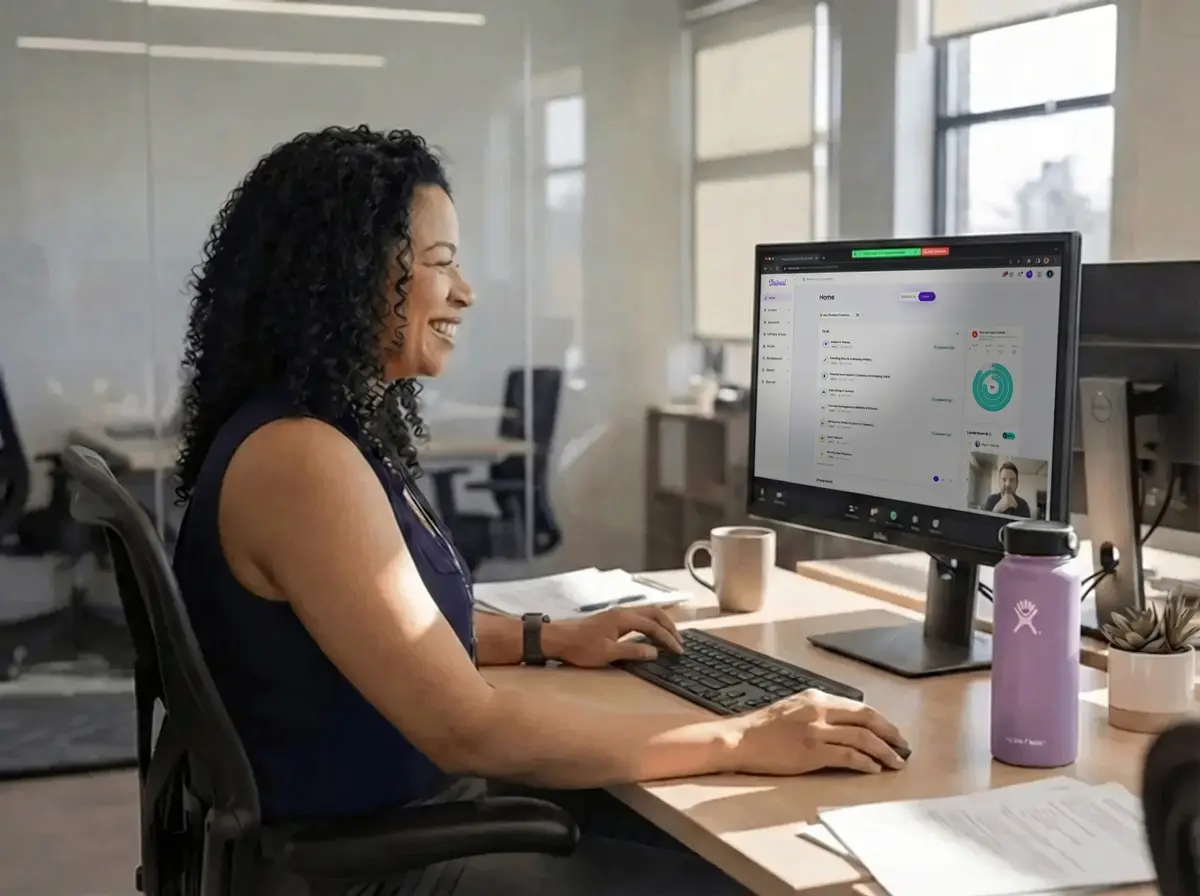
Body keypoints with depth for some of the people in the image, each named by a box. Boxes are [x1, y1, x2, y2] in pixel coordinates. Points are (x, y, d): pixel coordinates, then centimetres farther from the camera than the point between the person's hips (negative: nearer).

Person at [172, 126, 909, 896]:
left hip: (410, 804, 10)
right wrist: (744, 741, -24)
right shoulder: (299, 458, -24)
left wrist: (550, 640, 12)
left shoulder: (337, 429, 7)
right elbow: (469, 731, -28)